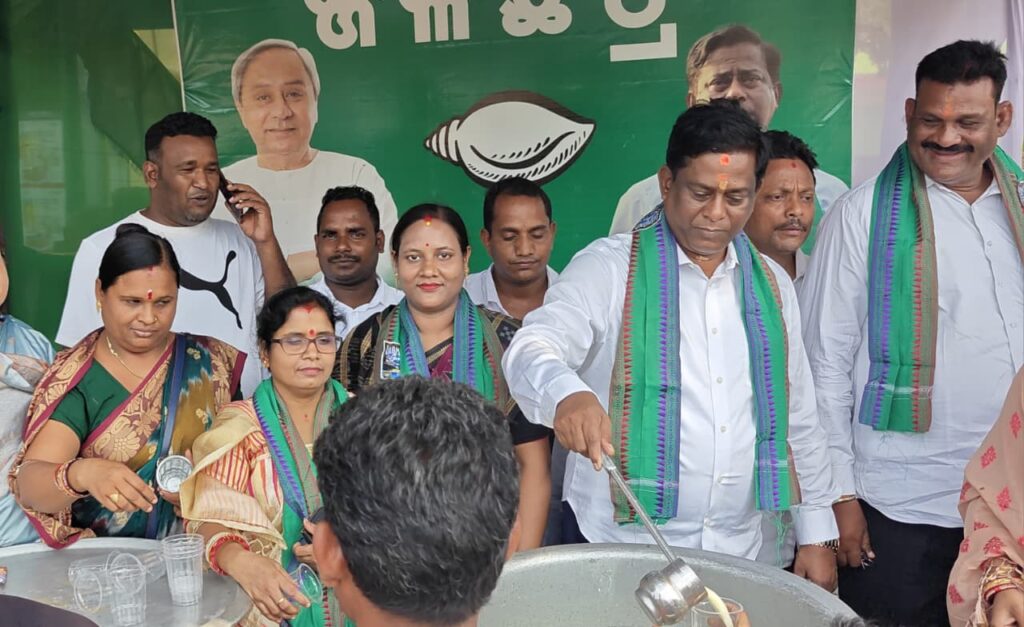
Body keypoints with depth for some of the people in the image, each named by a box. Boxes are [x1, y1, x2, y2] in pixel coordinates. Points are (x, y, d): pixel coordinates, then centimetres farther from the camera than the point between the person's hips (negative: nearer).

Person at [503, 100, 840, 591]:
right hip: (619, 547, -4)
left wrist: (817, 534, 12)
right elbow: (532, 350, -20)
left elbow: (798, 418, 13)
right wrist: (569, 396, -42)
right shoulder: (609, 268, -7)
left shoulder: (771, 285, 9)